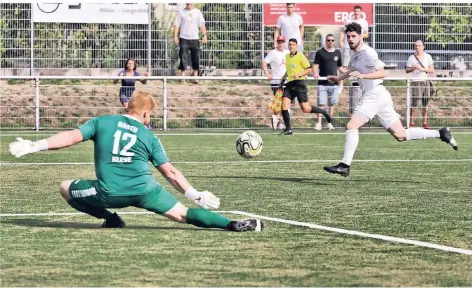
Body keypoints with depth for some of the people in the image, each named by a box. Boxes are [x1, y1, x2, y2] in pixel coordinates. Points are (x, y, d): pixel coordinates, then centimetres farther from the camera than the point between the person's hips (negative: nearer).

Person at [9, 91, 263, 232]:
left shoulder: (101, 122, 12)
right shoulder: (148, 136, 15)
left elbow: (72, 137, -1)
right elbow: (170, 172, 12)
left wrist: (35, 146, 0)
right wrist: (194, 195, 18)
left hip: (110, 192, -1)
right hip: (144, 190, 1)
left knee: (66, 188, 21)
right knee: (182, 215, 8)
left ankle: (110, 219, 12)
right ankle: (232, 225, -9)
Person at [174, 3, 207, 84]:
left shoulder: (197, 12, 7)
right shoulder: (181, 12, 5)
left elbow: (202, 24, 1)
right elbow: (177, 24, 4)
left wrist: (204, 35, -11)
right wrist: (175, 36, -7)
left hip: (195, 39, 1)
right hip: (184, 38, -1)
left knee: (196, 59, 0)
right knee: (183, 58, -5)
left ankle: (195, 77, 5)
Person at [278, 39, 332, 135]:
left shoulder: (300, 56, -5)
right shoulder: (287, 56, 16)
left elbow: (309, 69, -6)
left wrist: (299, 75, -18)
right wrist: (283, 79, 23)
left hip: (299, 83, -6)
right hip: (290, 84, 6)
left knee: (305, 109, -7)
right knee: (284, 105, -10)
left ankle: (324, 112, 18)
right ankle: (288, 129, -6)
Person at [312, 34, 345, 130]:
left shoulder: (337, 53, 11)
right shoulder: (320, 52, 2)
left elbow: (340, 67, 19)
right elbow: (315, 64, 0)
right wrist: (315, 73, -19)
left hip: (334, 83, 3)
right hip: (322, 83, -3)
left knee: (332, 104, 6)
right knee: (321, 104, -7)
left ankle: (329, 123, 15)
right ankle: (319, 123, -6)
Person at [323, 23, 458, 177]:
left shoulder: (367, 53, -10)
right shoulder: (355, 54, 19)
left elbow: (381, 73, -22)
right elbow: (352, 70, 42)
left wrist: (362, 75, -32)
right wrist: (338, 78, 37)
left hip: (375, 94, -10)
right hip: (372, 96, 10)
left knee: (351, 126, -16)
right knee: (400, 135, 8)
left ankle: (345, 166, -21)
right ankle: (440, 134, 12)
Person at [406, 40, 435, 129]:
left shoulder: (428, 57, 7)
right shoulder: (412, 58, 3)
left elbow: (432, 70, 4)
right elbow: (407, 70, 4)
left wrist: (423, 69, -12)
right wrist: (413, 68, -15)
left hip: (425, 81, 2)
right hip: (415, 82, -2)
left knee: (425, 104, 2)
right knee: (414, 104, -8)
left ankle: (425, 122, 9)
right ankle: (411, 122, -3)